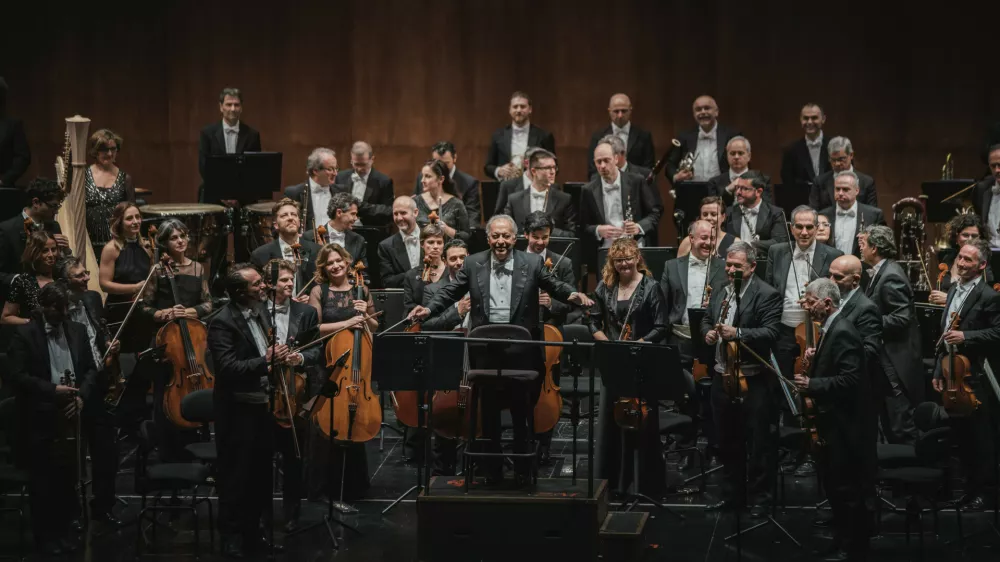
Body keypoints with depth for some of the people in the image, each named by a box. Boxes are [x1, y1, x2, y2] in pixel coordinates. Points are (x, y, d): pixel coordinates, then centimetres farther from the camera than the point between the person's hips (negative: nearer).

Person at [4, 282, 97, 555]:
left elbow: (90, 369, 11)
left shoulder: (77, 330, 9)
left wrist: (82, 395, -7)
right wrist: (51, 389, -18)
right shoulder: (24, 333, -5)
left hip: (70, 417, 4)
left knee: (67, 477, 7)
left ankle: (64, 530, 20)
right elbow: (14, 375, -12)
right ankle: (45, 536, 14)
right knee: (42, 480, 4)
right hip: (39, 419, -4)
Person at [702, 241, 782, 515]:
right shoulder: (719, 293, 12)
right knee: (727, 441, 14)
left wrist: (737, 333, -30)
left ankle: (759, 498, 8)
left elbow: (771, 333, -19)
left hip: (754, 379, -7)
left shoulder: (767, 295, -10)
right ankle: (731, 494, 25)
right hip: (722, 376, 7)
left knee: (759, 442, 0)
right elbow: (706, 320, 22)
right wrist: (708, 332, -1)